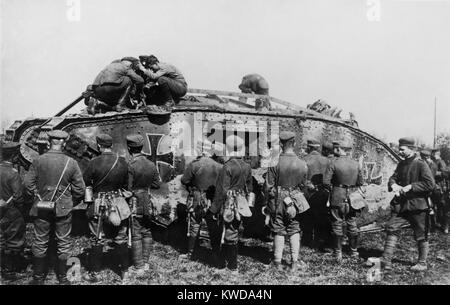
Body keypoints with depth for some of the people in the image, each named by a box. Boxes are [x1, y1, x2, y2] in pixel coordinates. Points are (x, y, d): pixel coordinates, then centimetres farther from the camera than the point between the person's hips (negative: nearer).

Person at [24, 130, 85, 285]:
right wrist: (72, 202, 10)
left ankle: (38, 277, 27)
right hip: (63, 208, -1)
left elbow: (28, 183, -3)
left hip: (41, 208, 1)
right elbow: (80, 189, -7)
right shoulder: (71, 163, -10)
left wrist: (37, 196, 13)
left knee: (40, 242, 15)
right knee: (63, 242, 12)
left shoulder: (38, 160, -8)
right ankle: (62, 277, 22)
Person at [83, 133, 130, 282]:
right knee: (121, 239, 14)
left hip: (99, 204, -2)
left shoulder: (94, 163, -14)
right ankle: (125, 271, 23)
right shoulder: (123, 162, -4)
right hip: (118, 203, 3)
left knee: (98, 240, 10)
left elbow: (85, 183, -6)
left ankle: (95, 273, 21)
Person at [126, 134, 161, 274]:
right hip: (147, 203, 6)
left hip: (134, 204, -5)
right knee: (146, 232, 16)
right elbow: (156, 184, 7)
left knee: (135, 235, 3)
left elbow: (129, 188, -17)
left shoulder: (130, 166, -17)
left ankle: (139, 266, 10)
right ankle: (146, 262, 24)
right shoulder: (151, 164, 0)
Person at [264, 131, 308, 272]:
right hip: (295, 201, 2)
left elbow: (269, 187, -12)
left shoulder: (275, 163, -16)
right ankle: (294, 261, 20)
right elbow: (302, 185, 4)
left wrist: (278, 195, 4)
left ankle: (278, 262, 19)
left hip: (278, 202, -1)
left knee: (279, 231, 10)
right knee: (294, 231, 15)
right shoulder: (302, 164, -8)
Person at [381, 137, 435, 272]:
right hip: (400, 204, 6)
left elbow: (430, 184, -18)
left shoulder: (421, 164, -11)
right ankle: (386, 261, 4)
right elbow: (393, 177, 14)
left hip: (417, 205, -6)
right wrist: (393, 184, -9)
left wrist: (411, 187, -21)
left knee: (421, 235, 8)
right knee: (392, 229, 0)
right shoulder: (401, 164, 10)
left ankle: (422, 263, 25)